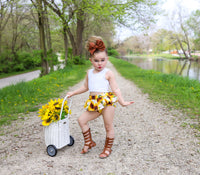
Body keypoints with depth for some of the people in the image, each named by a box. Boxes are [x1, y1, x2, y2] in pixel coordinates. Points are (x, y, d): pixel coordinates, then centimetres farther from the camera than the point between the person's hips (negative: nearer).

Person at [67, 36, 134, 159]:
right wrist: (73, 93, 27)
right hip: (94, 102, 6)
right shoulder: (89, 73, 12)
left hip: (107, 101, -6)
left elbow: (116, 89, -6)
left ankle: (108, 148, 24)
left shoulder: (108, 73, -5)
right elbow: (85, 87, 25)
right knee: (82, 120, 4)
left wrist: (122, 102, -16)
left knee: (109, 126, 3)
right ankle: (89, 142, 22)